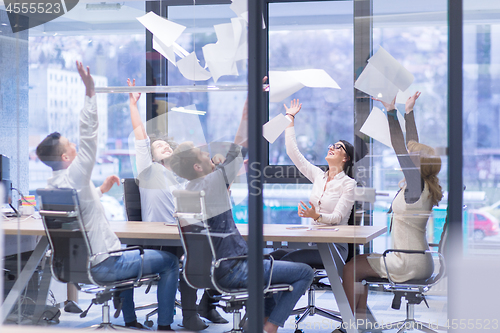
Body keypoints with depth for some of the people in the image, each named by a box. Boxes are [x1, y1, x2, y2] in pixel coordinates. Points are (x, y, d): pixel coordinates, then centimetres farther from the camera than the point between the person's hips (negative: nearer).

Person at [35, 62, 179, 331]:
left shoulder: (52, 185, 6)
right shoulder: (75, 176, -21)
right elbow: (88, 136, -28)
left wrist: (101, 189, 24)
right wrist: (89, 92, -29)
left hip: (77, 263, 9)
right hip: (103, 266, -9)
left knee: (127, 253, 39)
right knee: (169, 261, 5)